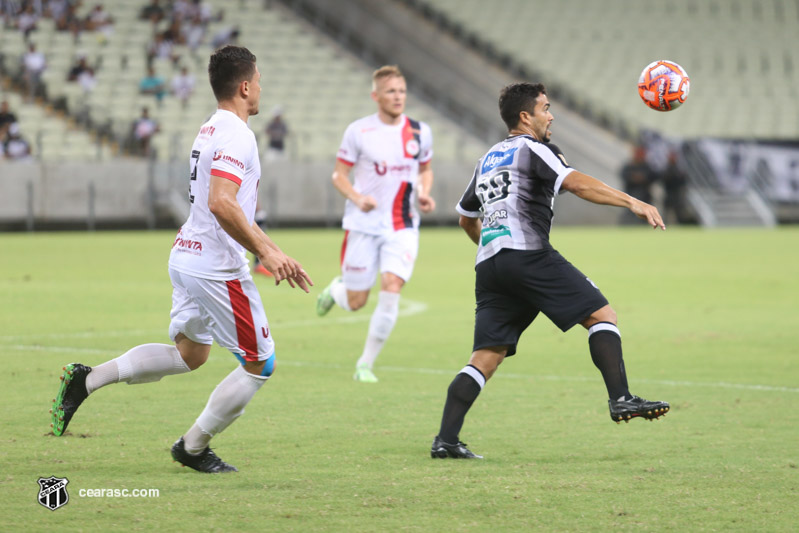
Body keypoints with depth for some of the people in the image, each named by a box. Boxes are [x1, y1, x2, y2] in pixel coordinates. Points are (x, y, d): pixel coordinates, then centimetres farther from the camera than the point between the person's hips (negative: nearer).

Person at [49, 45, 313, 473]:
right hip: (218, 268, -10)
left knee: (189, 354, 22)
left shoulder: (210, 130, 15)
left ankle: (88, 380, 13)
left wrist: (271, 251, 23)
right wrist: (265, 251, -24)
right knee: (259, 365, 3)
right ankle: (193, 447, 10)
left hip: (188, 257, 10)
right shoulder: (235, 135, -17)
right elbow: (221, 204, -29)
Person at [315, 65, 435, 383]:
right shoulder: (359, 131, -5)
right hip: (363, 225, -2)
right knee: (355, 303, 2)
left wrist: (424, 195, -1)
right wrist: (357, 198, -19)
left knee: (391, 288, -18)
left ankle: (366, 365, -4)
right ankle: (336, 289, 42)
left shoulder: (420, 132, 4)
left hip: (402, 228, 2)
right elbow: (338, 174, 0)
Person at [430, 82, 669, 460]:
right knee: (602, 315, -3)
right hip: (528, 255, -7)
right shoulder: (533, 149, 5)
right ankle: (621, 400, -17)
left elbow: (466, 219, 39)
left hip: (488, 264, 7)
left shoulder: (488, 159, 28)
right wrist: (631, 202, -17)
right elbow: (577, 183, -13)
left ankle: (445, 440, -5)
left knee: (486, 358, 5)